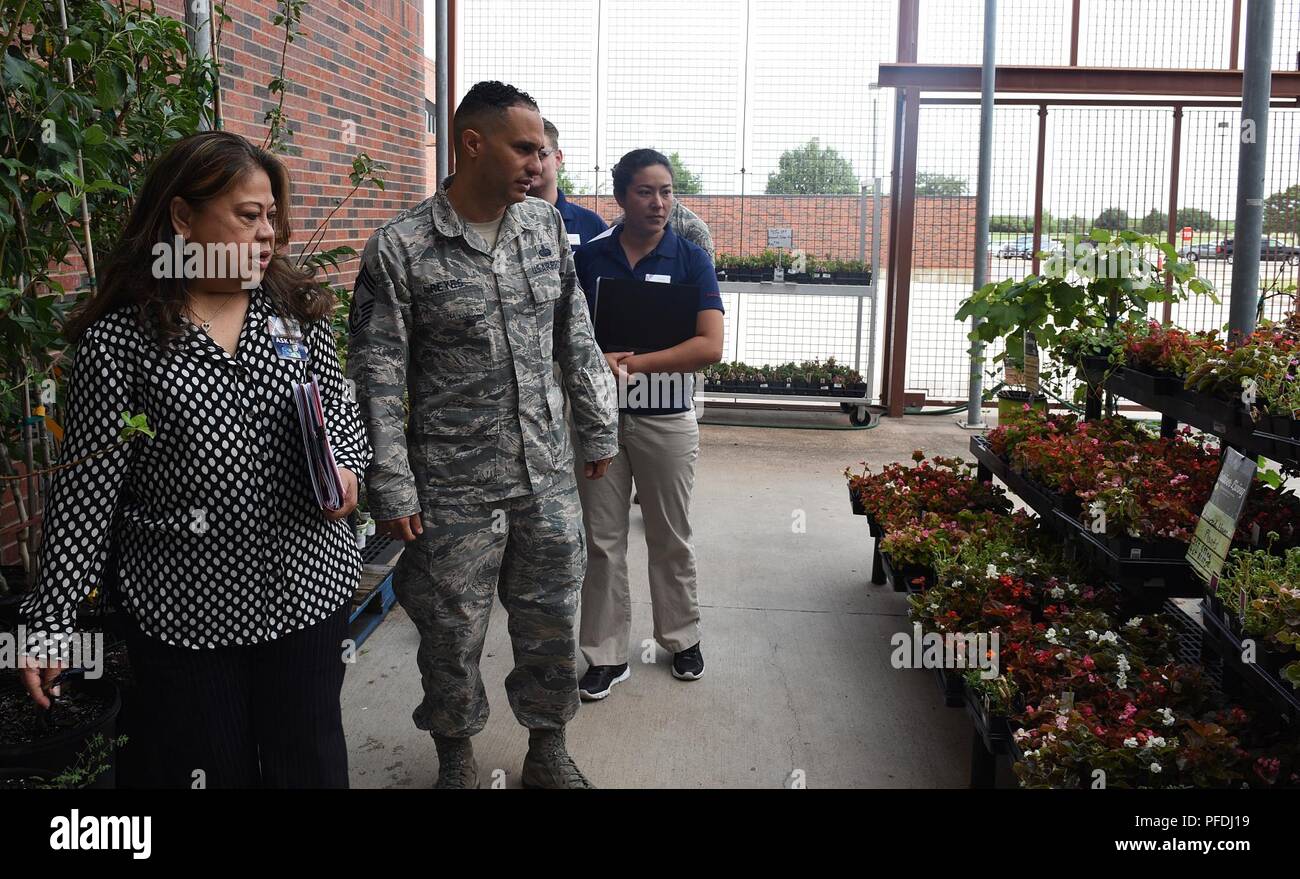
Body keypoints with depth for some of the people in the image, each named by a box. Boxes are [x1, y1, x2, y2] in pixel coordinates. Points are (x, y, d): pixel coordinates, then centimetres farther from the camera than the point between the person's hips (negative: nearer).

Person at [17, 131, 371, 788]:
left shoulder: (297, 310, 2)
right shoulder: (119, 340, -8)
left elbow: (339, 408, 14)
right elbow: (87, 488, -6)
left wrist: (345, 469, -7)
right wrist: (48, 620, -5)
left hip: (309, 586, 3)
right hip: (185, 611, -3)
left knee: (311, 764, 15)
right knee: (209, 770, 11)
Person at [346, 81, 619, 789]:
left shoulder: (547, 227, 4)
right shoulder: (399, 249, -10)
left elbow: (577, 339, 12)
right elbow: (378, 376, -10)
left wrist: (598, 429, 12)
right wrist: (392, 489, -11)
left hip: (549, 478, 4)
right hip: (453, 491, -4)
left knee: (552, 626, 14)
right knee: (452, 636, 10)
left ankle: (548, 752, 35)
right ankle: (455, 758, 35)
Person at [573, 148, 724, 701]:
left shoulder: (690, 259, -5)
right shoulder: (589, 257, 0)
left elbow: (710, 346, -15)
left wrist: (632, 363, -19)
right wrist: (596, 365, -19)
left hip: (666, 420, -1)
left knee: (671, 539, 13)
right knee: (602, 541, 7)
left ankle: (682, 637, 33)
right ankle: (606, 655, 21)